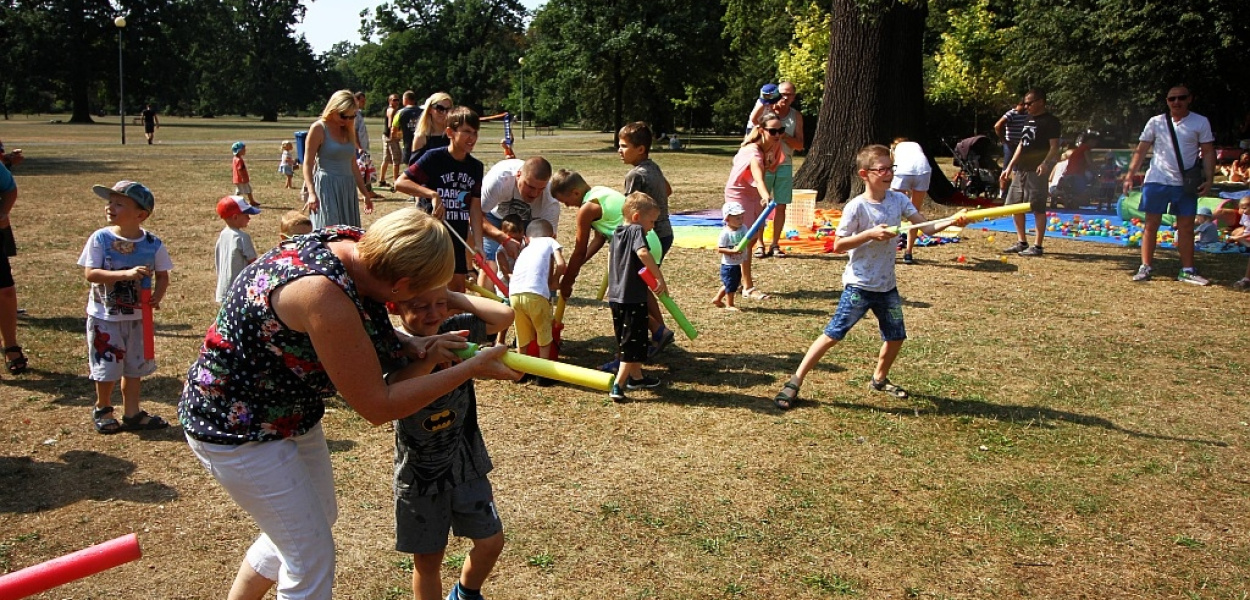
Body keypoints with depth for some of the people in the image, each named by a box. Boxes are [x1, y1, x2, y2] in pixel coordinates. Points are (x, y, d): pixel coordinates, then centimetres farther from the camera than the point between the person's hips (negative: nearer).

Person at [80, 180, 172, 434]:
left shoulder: (153, 244, -7)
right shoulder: (100, 239, -12)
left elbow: (162, 276, 0)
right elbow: (90, 273, -18)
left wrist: (157, 297, -20)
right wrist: (126, 274, -30)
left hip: (138, 316, 2)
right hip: (104, 316, -2)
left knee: (135, 366, 13)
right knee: (107, 366, 7)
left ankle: (132, 413, 27)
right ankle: (102, 408, 32)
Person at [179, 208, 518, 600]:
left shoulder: (351, 244, -11)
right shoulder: (324, 293, -36)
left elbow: (361, 335, 9)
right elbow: (377, 406, -27)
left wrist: (413, 346, -10)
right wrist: (471, 370, -22)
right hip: (237, 429, -9)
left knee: (310, 522, 25)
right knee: (312, 556, 1)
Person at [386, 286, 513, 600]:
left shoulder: (454, 330, -7)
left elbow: (504, 315, -18)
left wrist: (455, 298, -15)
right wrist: (432, 355, -42)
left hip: (465, 460, 3)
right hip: (419, 468, -3)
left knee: (491, 542, 11)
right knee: (427, 558, 9)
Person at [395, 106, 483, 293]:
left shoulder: (475, 166, 4)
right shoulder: (434, 158, -12)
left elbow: (475, 207, 4)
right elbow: (400, 182, -18)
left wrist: (478, 243, -3)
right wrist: (433, 194, -29)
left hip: (458, 237, 5)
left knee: (458, 285, 10)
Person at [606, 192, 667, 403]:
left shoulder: (617, 233, 14)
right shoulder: (636, 230, -13)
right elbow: (643, 253, -32)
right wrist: (660, 277, -28)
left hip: (616, 296, 9)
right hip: (633, 298, -9)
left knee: (625, 339, 21)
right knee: (633, 342, -4)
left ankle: (636, 377, 37)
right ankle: (618, 386, -9)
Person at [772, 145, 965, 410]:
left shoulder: (898, 200, 1)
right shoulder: (857, 207, -15)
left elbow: (926, 227, -2)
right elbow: (838, 245, -14)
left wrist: (952, 220, -19)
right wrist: (870, 234, -24)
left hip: (887, 285, 6)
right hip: (859, 286, -6)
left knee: (896, 337, 15)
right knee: (833, 334, -8)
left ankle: (880, 379, 40)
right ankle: (795, 382, -2)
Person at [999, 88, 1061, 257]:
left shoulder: (1050, 121, -6)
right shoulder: (1029, 120, 19)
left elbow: (1054, 146, -13)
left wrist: (1045, 163, -30)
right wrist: (1009, 167, 19)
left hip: (1037, 171, -9)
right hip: (1020, 169, 9)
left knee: (1038, 208, -6)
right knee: (1015, 205, 10)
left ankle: (1037, 246, -2)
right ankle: (1021, 242, 20)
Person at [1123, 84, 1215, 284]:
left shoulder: (1201, 123, 2)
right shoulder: (1156, 122, 3)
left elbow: (1208, 152, 2)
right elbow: (1141, 149, 5)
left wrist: (1209, 179, -7)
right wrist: (1130, 175, -3)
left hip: (1186, 184, 0)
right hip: (1156, 180, 0)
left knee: (1186, 227, 4)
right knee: (1151, 225, 1)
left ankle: (1187, 270, 10)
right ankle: (1146, 267, 6)